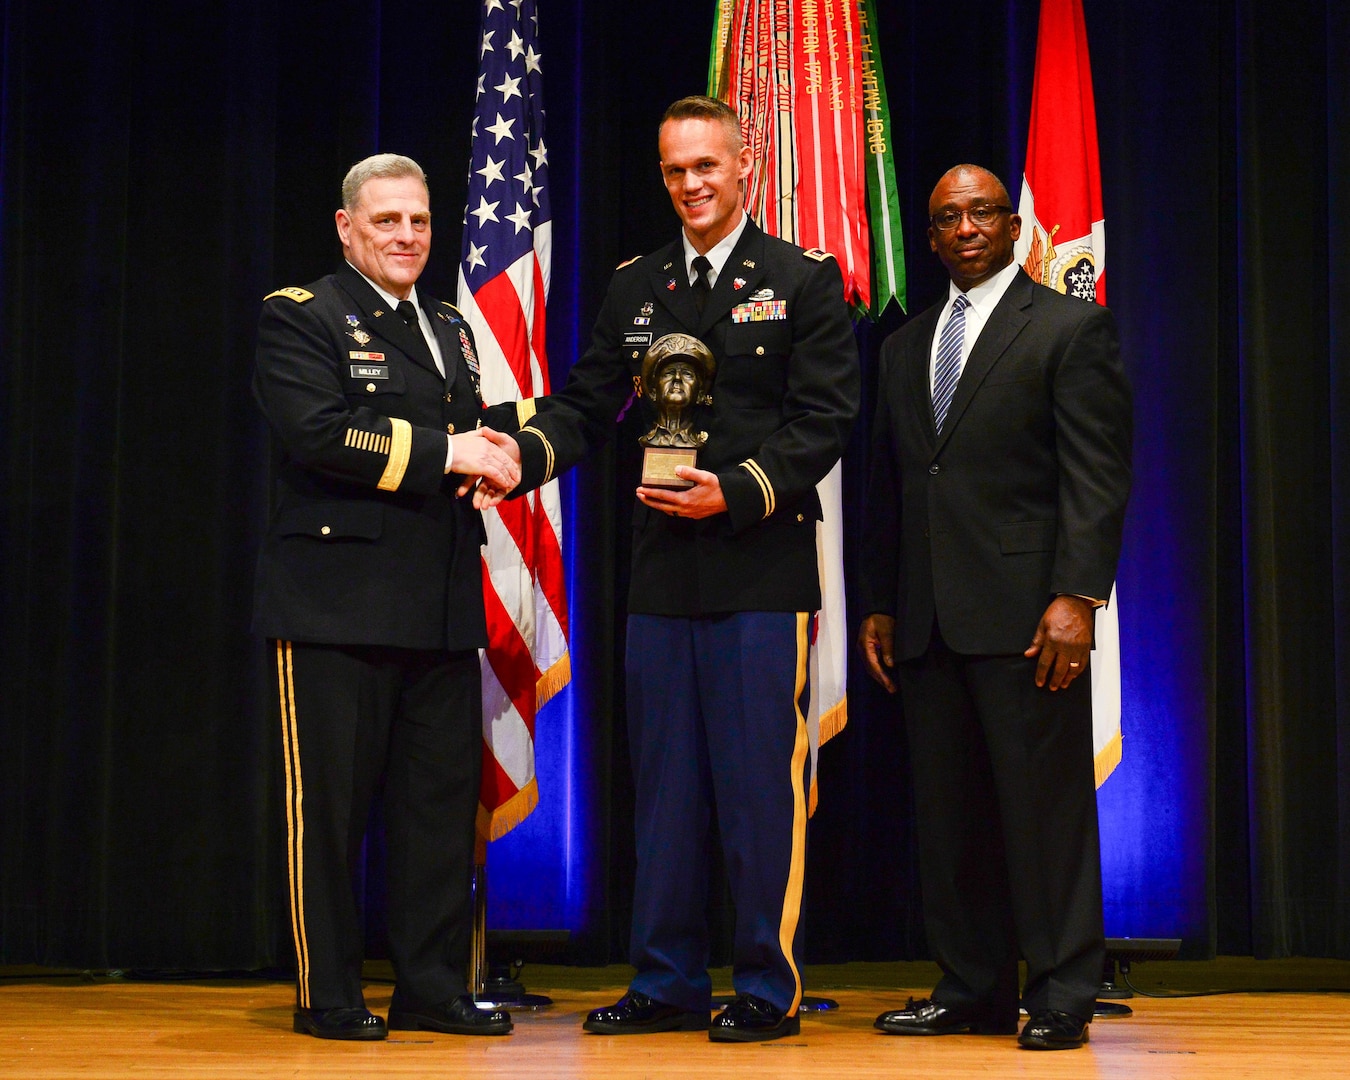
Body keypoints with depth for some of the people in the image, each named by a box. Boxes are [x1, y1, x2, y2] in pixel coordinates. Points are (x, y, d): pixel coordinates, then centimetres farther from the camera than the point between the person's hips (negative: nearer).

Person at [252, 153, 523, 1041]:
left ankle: (433, 990, 17)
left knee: (443, 801, 8)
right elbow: (319, 433, -16)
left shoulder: (451, 329, 21)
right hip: (336, 602, -7)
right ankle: (328, 996, 10)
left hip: (442, 604, 7)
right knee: (331, 804, 0)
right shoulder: (300, 317, -1)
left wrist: (491, 459, 2)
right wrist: (443, 452, -15)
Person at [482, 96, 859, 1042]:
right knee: (665, 786, 10)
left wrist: (735, 492, -17)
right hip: (663, 574, 5)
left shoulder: (803, 280, 1)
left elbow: (824, 420, -6)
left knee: (762, 785, -2)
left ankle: (771, 988, 8)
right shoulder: (635, 287, 14)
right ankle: (668, 982, 19)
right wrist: (523, 455, -9)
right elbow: (587, 404, 10)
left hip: (762, 568, -5)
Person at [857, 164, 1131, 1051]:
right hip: (928, 619, 6)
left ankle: (1062, 997, 4)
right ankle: (972, 990, 15)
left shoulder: (1072, 328, 1)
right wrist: (878, 604, 13)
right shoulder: (905, 347, 19)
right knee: (948, 811, 7)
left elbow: (1098, 475, -6)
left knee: (1046, 806, -3)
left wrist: (1077, 596, -15)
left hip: (1025, 612, -6)